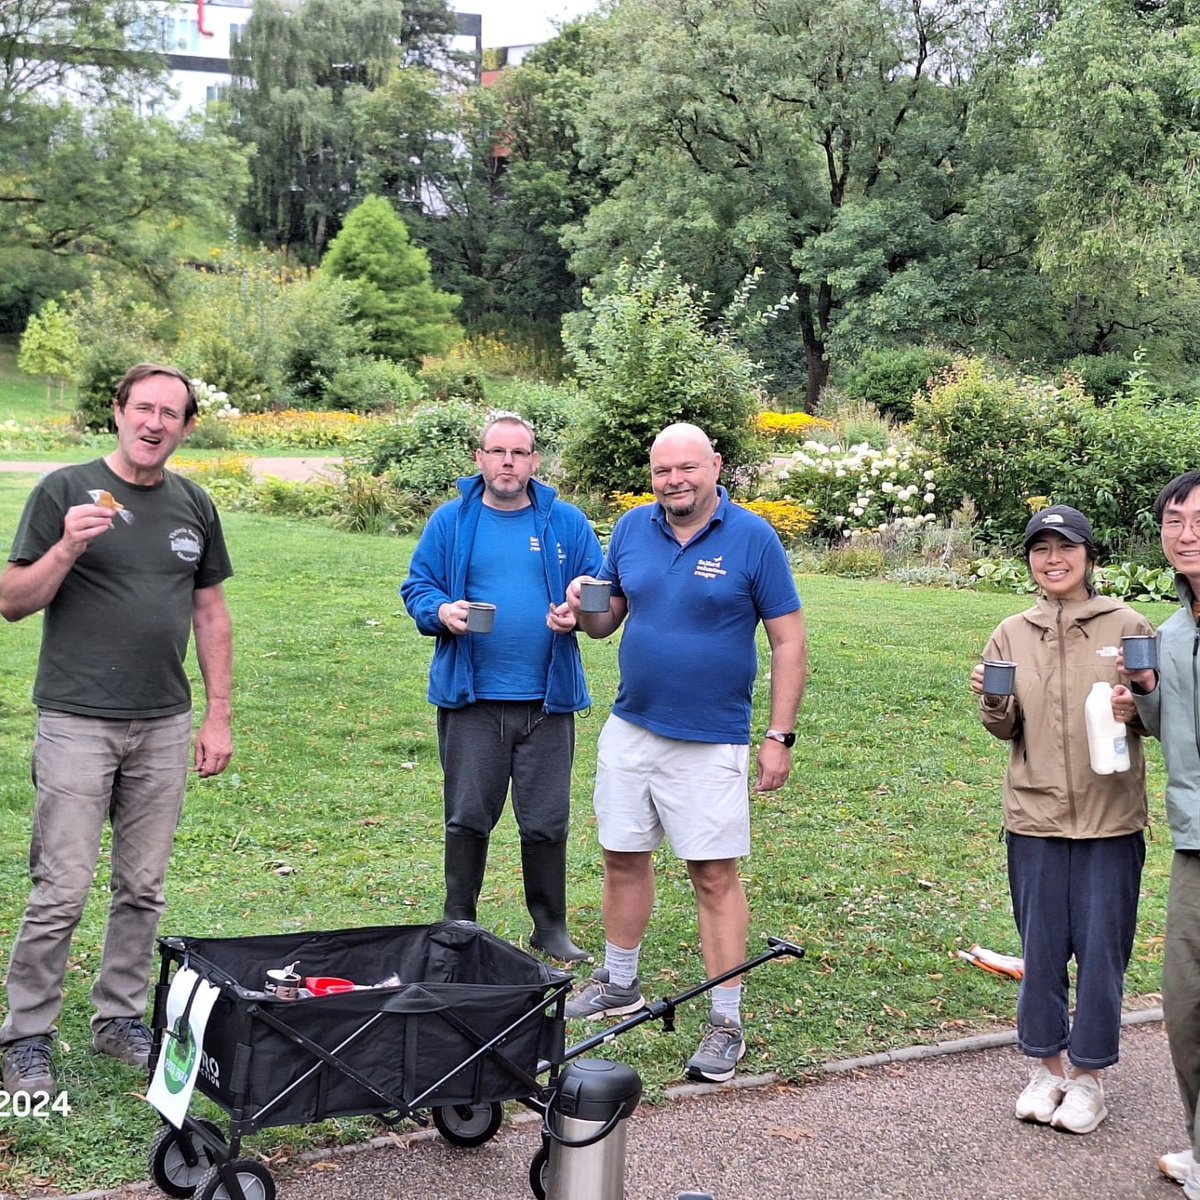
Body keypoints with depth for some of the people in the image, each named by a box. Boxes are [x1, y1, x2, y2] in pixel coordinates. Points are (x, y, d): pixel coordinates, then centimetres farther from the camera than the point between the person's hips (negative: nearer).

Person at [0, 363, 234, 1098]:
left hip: (164, 728, 4)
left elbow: (211, 613, 14)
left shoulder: (195, 506, 10)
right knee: (62, 891, -4)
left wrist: (219, 716, 9)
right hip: (78, 724, -4)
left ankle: (121, 1018, 24)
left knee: (143, 889, 10)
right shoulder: (66, 491, -3)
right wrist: (67, 549, -21)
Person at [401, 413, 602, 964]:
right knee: (467, 817, 6)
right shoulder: (451, 521, 4)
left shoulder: (566, 523, 5)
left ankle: (550, 927, 22)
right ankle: (458, 924, 21)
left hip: (547, 700, 1)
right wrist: (441, 611, -13)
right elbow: (417, 586, 8)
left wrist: (577, 614, -13)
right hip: (469, 697, 0)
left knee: (546, 821, 7)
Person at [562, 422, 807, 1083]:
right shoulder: (632, 528, 4)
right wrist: (584, 609, -10)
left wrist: (780, 736, -11)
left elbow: (789, 641, -7)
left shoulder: (753, 538, -9)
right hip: (629, 729, 5)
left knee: (714, 876, -1)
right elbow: (609, 618, 15)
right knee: (623, 857, 14)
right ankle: (619, 984, 33)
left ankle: (725, 1020, 8)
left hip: (711, 742, -5)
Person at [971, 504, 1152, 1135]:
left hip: (1111, 817, -2)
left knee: (1101, 947, 4)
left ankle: (1088, 1074, 19)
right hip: (1036, 815, 2)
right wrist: (993, 702, -14)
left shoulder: (1128, 627, -1)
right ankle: (1045, 1065, 25)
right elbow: (1006, 729, 7)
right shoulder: (1012, 635, 5)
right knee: (1041, 946, 10)